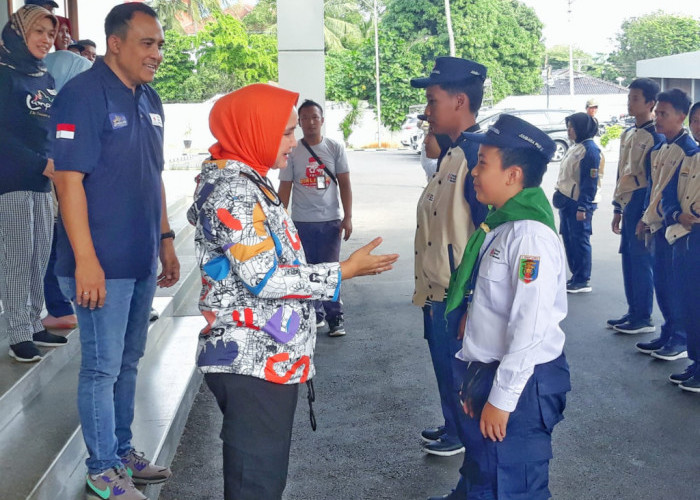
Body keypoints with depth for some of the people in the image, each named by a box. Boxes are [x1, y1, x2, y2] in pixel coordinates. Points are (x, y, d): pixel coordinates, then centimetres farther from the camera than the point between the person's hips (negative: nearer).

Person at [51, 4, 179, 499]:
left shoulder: (150, 101, 11)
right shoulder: (83, 94, -13)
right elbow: (69, 180, -18)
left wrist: (166, 240, 18)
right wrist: (85, 260, -21)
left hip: (142, 262, 8)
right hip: (103, 264, -8)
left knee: (128, 362, 18)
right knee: (102, 367, 2)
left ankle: (123, 451, 32)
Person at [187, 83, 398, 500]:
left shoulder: (244, 181, 14)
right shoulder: (235, 189, -17)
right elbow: (262, 278, -23)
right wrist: (344, 272, -17)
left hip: (264, 355, 10)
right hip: (256, 359, -10)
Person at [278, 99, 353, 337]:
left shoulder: (335, 148, 2)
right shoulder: (292, 152, 2)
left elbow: (344, 184, 3)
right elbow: (285, 188, 4)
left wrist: (348, 217, -4)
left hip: (330, 220, -1)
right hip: (302, 222, 1)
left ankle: (335, 317, 10)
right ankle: (315, 314, 18)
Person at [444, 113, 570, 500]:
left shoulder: (531, 236, -21)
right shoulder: (499, 227, 9)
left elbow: (530, 329, -24)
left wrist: (502, 399, -20)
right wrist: (478, 382, 15)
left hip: (520, 386, -9)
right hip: (488, 375, 9)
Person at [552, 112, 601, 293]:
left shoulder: (590, 149, -13)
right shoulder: (574, 147, 16)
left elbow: (590, 182, -17)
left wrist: (582, 207, -19)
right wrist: (559, 194, 21)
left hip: (579, 203, -9)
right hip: (567, 201, 9)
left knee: (580, 241, -4)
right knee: (569, 239, 13)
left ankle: (583, 281, 3)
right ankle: (575, 276, 23)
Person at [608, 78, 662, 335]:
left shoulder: (656, 136, -11)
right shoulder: (628, 134, 16)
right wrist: (618, 209, 20)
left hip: (642, 205, -8)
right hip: (628, 205, 8)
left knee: (641, 260, -4)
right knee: (628, 259, 12)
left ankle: (644, 318, 4)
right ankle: (633, 312, 21)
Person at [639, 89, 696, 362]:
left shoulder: (689, 150, -12)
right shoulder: (658, 149, 12)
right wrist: (646, 217, 15)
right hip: (657, 224, 8)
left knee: (675, 284, -3)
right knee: (661, 282, 13)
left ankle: (681, 340, 8)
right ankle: (668, 334, 24)